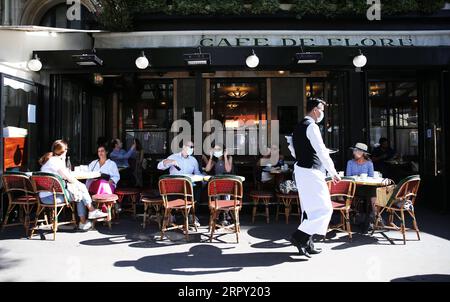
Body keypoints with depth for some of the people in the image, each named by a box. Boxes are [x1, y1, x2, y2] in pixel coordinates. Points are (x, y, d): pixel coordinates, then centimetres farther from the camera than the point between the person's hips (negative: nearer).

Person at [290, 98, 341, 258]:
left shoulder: (299, 126, 16)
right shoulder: (311, 126, -13)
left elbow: (294, 150, 22)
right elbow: (322, 152, -19)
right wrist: (333, 172, -14)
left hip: (301, 170, 10)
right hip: (310, 172, -10)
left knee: (309, 208, 14)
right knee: (324, 208, -5)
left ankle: (307, 245, 20)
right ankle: (299, 237, -4)